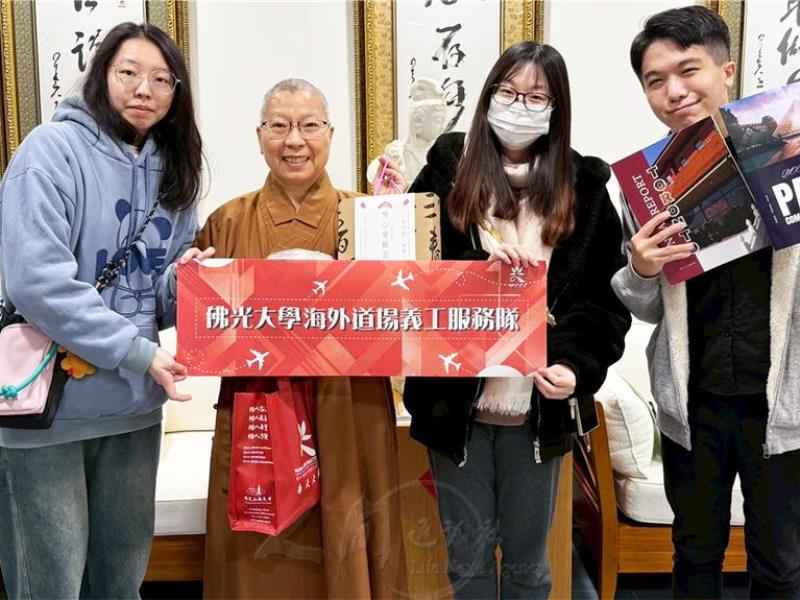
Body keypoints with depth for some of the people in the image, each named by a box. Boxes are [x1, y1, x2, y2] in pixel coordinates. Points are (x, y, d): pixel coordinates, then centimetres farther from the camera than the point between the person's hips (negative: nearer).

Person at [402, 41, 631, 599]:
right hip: (456, 401, 0)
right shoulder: (446, 173, 1)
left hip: (539, 407, 0)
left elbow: (608, 296, 1)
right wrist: (478, 265, -22)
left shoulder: (583, 187, 3)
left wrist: (577, 366, -15)